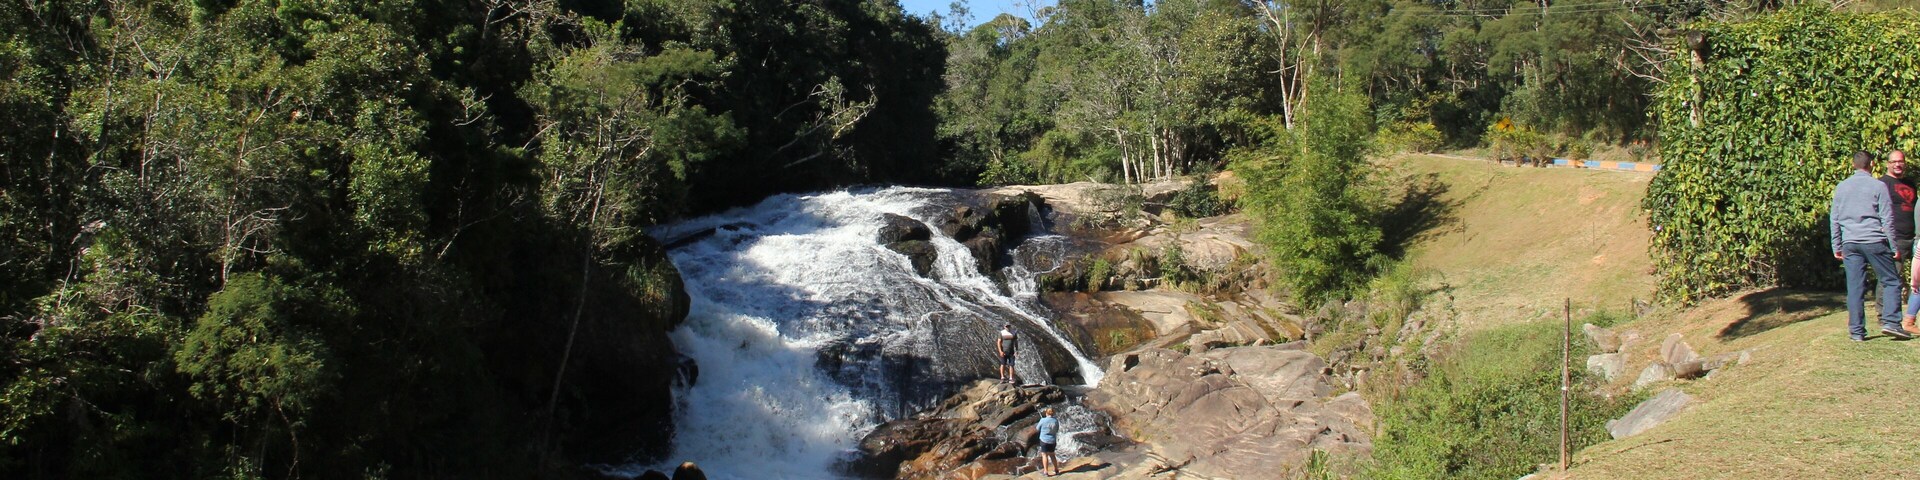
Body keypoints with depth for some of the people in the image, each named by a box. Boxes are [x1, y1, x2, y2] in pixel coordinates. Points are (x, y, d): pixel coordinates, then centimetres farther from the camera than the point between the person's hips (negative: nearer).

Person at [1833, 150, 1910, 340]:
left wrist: (1837, 247, 18)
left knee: (1855, 287, 3)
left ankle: (1856, 330, 1)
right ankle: (1890, 322, -8)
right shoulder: (1878, 186, -2)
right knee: (1891, 281, 5)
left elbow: (1834, 219, 13)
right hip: (1874, 241, -4)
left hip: (1849, 243, 4)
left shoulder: (1841, 187, 11)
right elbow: (1887, 219, -3)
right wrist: (1894, 247, 2)